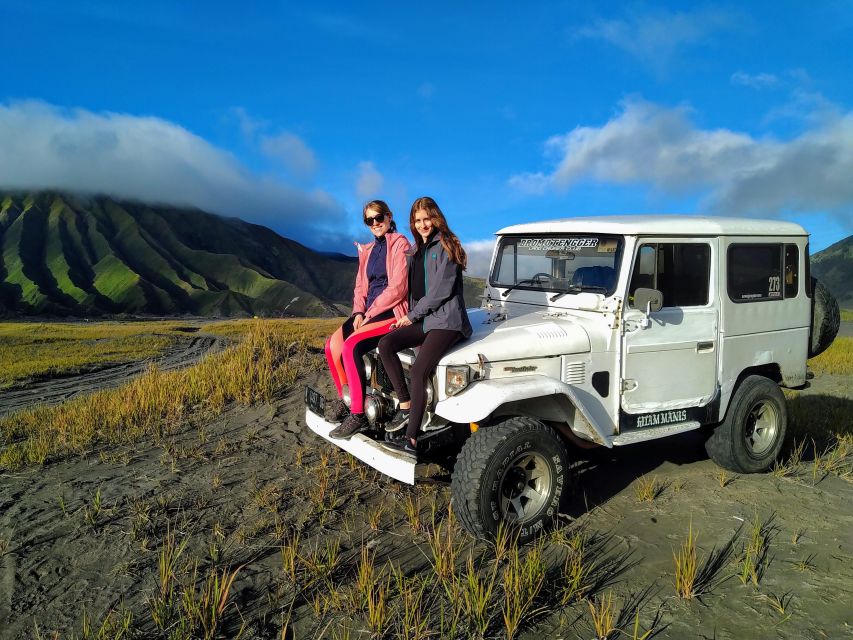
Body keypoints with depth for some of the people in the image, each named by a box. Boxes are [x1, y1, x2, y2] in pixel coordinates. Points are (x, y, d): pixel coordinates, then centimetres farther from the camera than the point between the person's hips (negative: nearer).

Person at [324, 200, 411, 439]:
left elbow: (397, 288, -15)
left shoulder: (400, 244, -7)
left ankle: (358, 415, -20)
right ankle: (344, 399, 5)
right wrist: (358, 312, -3)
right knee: (332, 345, -12)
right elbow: (360, 287, 16)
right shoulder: (367, 250, 17)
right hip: (368, 311, 8)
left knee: (351, 346, -27)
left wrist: (369, 314, -15)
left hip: (393, 311, -7)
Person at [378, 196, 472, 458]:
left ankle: (411, 440, -20)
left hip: (446, 320, -8)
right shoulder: (417, 250, 19)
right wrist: (409, 316, 4)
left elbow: (441, 290, -13)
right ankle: (405, 405, -10)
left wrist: (412, 315, -7)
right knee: (386, 344, -14)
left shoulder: (445, 246, -6)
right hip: (422, 319, 8)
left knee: (418, 372, -22)